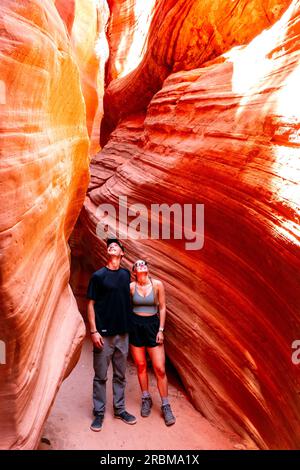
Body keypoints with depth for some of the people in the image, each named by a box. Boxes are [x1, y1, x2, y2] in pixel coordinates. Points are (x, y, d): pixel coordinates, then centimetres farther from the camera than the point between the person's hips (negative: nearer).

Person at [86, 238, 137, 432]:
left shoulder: (126, 274, 6)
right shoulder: (98, 275, -4)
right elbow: (91, 304, -4)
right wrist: (93, 331, -10)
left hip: (123, 333, 4)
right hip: (104, 334, -3)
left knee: (120, 375, 14)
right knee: (101, 376, 6)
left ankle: (120, 409, 28)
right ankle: (99, 413, 20)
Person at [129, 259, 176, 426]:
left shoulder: (157, 284, -5)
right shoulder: (131, 286, -3)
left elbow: (162, 307, 0)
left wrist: (161, 330, -4)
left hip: (152, 325, -1)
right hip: (135, 326, 1)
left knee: (160, 368, -2)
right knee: (141, 365, 10)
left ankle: (166, 405, 13)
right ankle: (146, 399, 30)